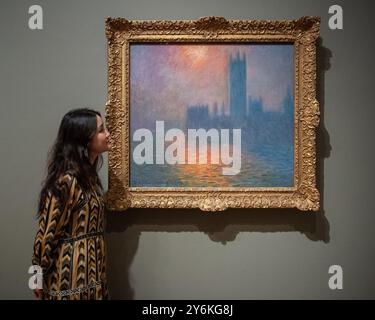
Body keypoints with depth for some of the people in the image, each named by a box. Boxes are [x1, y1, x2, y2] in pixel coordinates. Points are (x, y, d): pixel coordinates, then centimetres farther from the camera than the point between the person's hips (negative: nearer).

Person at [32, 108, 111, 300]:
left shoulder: (88, 175, 5)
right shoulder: (66, 180, -22)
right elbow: (47, 232, -17)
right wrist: (39, 278, -7)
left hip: (89, 269, 8)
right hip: (71, 271, -8)